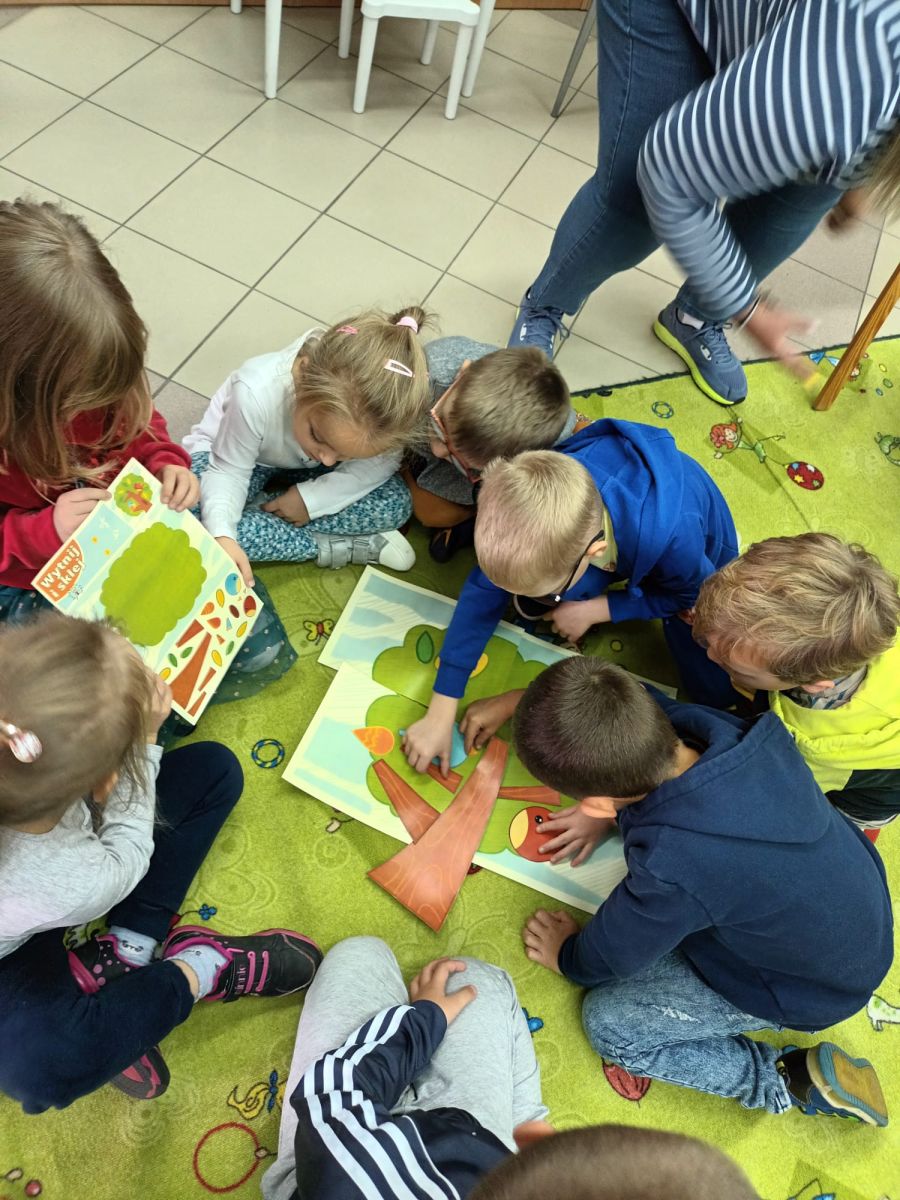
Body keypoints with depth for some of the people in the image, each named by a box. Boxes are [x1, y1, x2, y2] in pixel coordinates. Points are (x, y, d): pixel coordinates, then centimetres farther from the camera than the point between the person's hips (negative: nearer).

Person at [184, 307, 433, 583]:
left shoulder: (378, 405, -34)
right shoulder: (255, 394, -41)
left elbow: (380, 461, -17)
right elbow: (228, 473, -30)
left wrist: (312, 497, -29)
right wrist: (222, 536, -49)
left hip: (300, 467, 2)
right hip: (229, 453, -2)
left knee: (395, 503, -20)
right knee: (198, 521, -33)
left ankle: (260, 508, -10)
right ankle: (329, 547, -17)